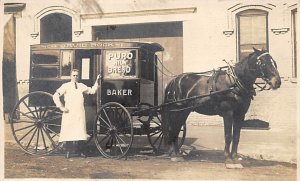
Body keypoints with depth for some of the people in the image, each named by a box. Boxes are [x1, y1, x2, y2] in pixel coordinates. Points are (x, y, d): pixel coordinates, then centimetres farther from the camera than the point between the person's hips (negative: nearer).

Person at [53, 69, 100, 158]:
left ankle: (80, 151, 12)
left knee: (81, 132, 1)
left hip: (80, 112, 3)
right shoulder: (66, 86, 4)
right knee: (69, 132, -3)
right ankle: (68, 151, 9)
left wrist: (96, 81, 12)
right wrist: (61, 107, -6)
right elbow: (55, 96, -1)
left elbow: (92, 91, 17)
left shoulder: (81, 86, 16)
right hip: (69, 112, -3)